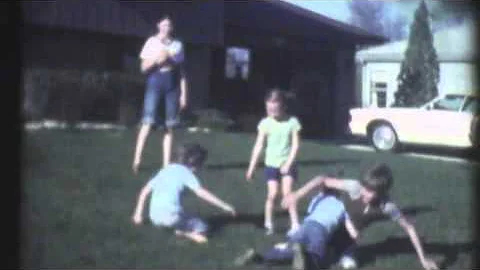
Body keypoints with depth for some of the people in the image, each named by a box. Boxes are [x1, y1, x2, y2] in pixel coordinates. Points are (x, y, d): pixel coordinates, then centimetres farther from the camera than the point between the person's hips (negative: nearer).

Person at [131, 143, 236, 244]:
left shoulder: (165, 170, 19)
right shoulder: (185, 172, 1)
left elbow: (144, 191, 19)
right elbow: (201, 192, -9)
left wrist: (138, 213, 26)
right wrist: (224, 205, -5)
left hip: (154, 217, 6)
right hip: (172, 216, -6)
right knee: (202, 227, 10)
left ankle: (182, 229, 4)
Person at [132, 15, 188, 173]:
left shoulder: (177, 45, 10)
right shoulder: (151, 43, 5)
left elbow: (182, 72, 10)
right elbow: (144, 68, 5)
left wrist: (183, 94, 5)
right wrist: (157, 59, -13)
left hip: (172, 84, 2)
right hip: (155, 82, -2)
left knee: (169, 126, 2)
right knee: (148, 122, -13)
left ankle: (166, 163, 5)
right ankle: (137, 159, -9)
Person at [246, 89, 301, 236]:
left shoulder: (292, 122, -10)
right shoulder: (265, 123, -8)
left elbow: (295, 145, -9)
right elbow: (258, 146, -7)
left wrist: (288, 163, -15)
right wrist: (251, 167, -8)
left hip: (287, 163, -1)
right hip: (271, 164, 1)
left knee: (287, 192, -10)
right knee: (272, 194, -4)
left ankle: (295, 224, -4)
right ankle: (268, 224, 12)